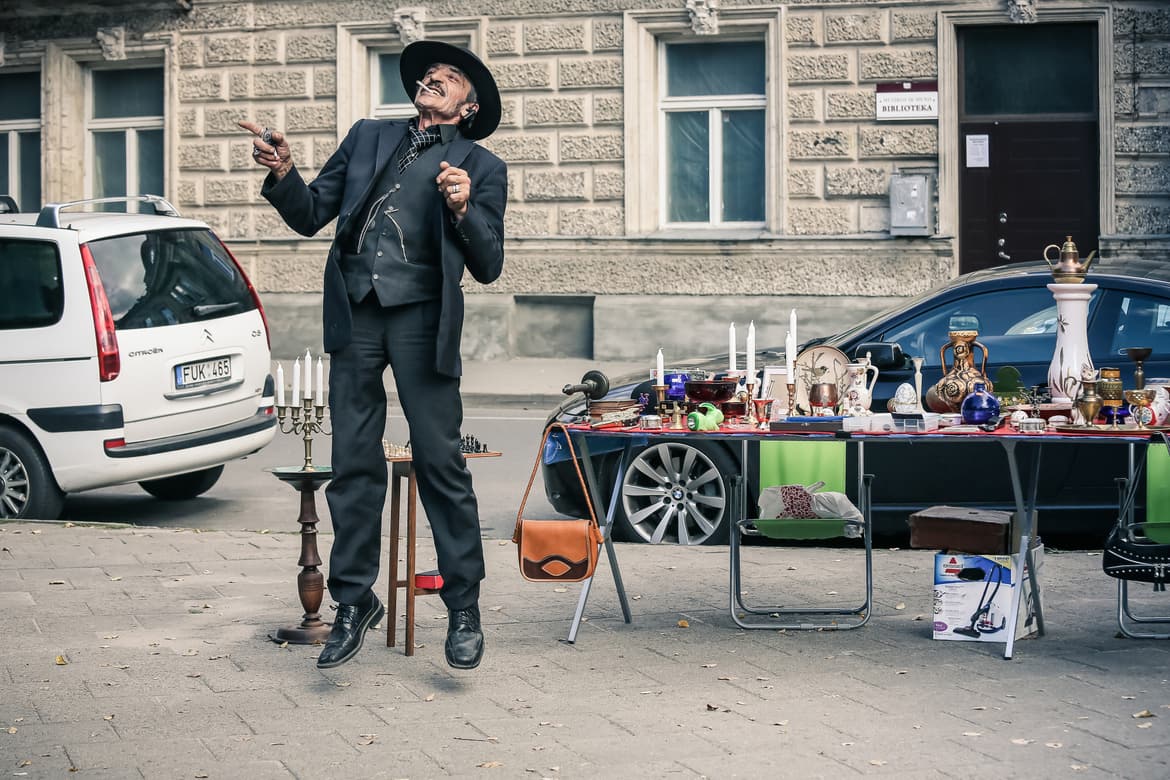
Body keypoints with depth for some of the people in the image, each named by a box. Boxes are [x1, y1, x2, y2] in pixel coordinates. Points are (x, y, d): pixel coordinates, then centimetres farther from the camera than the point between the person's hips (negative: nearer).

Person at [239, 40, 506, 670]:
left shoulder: (481, 168, 9)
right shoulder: (368, 137, 19)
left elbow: (487, 267, 3)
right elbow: (310, 216, 16)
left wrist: (464, 210, -13)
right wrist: (282, 173, -3)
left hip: (421, 318, -3)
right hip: (355, 316, 3)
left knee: (440, 464, -4)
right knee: (353, 465, 4)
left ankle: (464, 609, 5)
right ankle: (354, 602, 13)